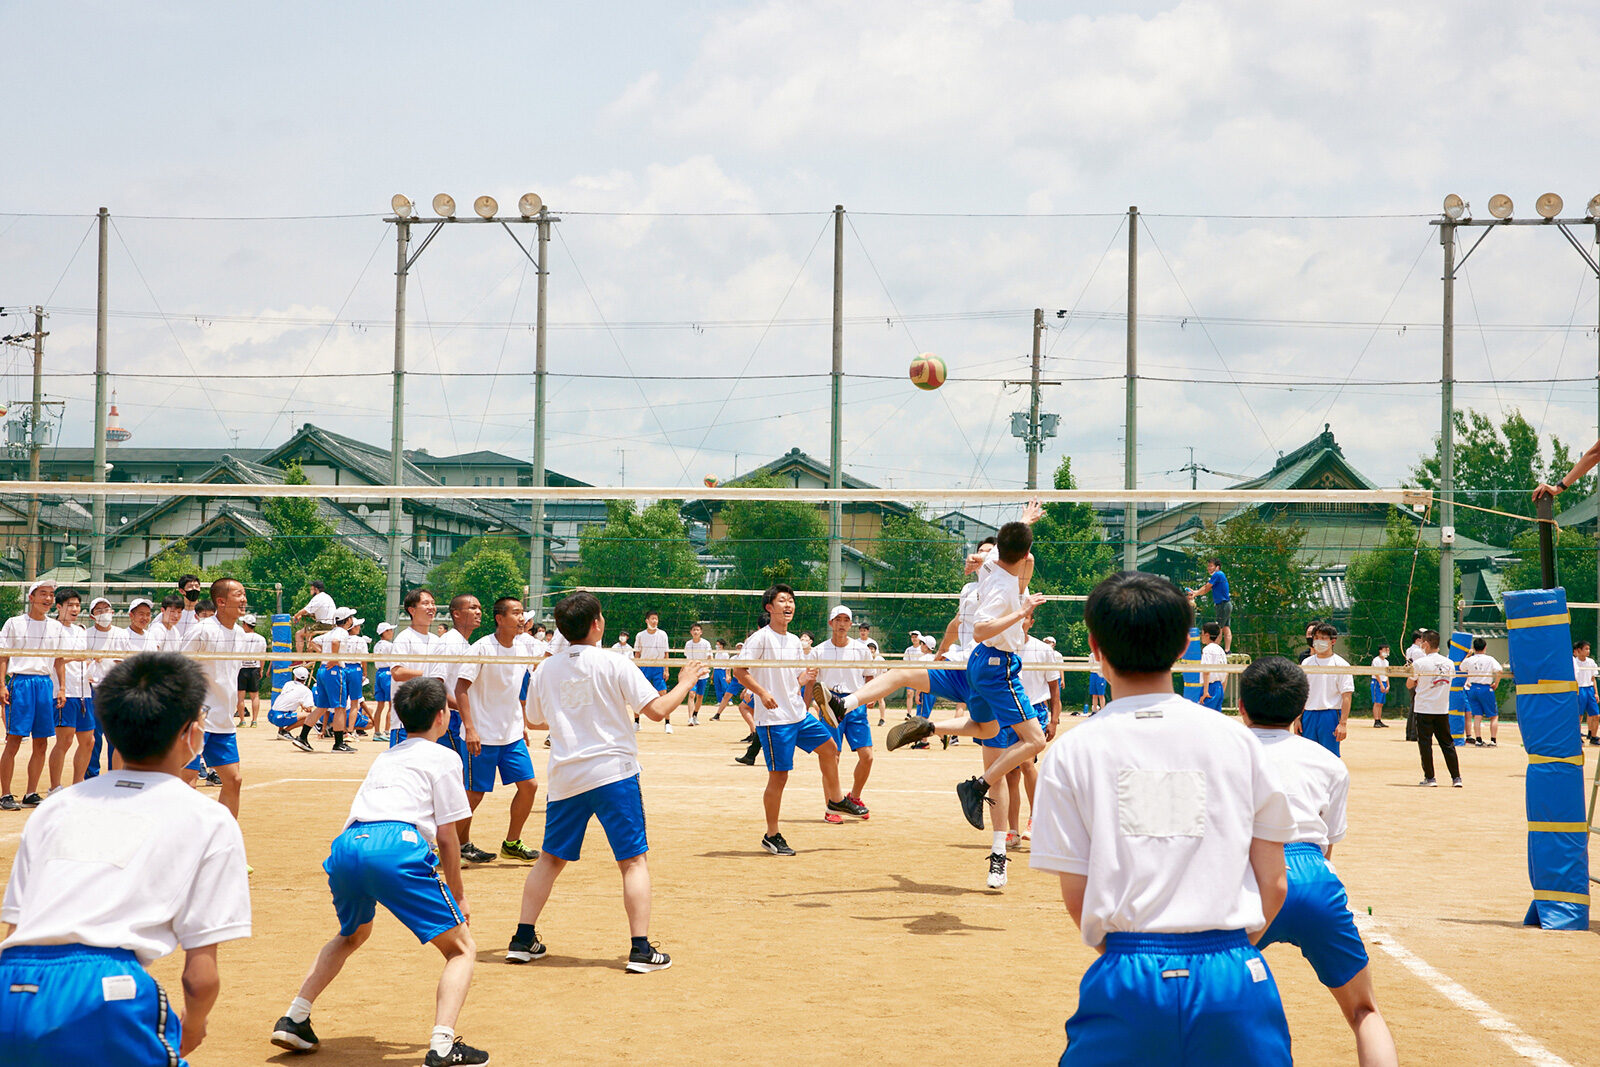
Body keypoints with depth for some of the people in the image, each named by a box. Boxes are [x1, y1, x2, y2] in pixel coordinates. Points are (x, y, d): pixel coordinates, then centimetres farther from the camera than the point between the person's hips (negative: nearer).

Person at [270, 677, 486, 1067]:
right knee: (462, 948, 4)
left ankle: (293, 1020, 25)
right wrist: (458, 895, 19)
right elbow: (445, 836, 9)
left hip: (345, 845, 6)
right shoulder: (443, 757, 14)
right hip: (397, 846, -6)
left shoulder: (385, 757, 32)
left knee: (352, 935, 36)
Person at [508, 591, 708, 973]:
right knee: (635, 860, 1)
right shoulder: (613, 664, -8)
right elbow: (656, 709, -9)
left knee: (550, 859, 17)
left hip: (564, 776, 4)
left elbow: (537, 718, 21)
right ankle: (641, 949, -6)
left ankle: (523, 940, 16)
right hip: (613, 771, -4)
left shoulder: (545, 671, 5)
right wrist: (685, 682, 7)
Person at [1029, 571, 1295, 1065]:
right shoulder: (1237, 740, 5)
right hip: (1233, 981, 1)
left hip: (1125, 985, -1)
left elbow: (1077, 897, 1)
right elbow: (1274, 886, 6)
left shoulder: (1071, 752, 1)